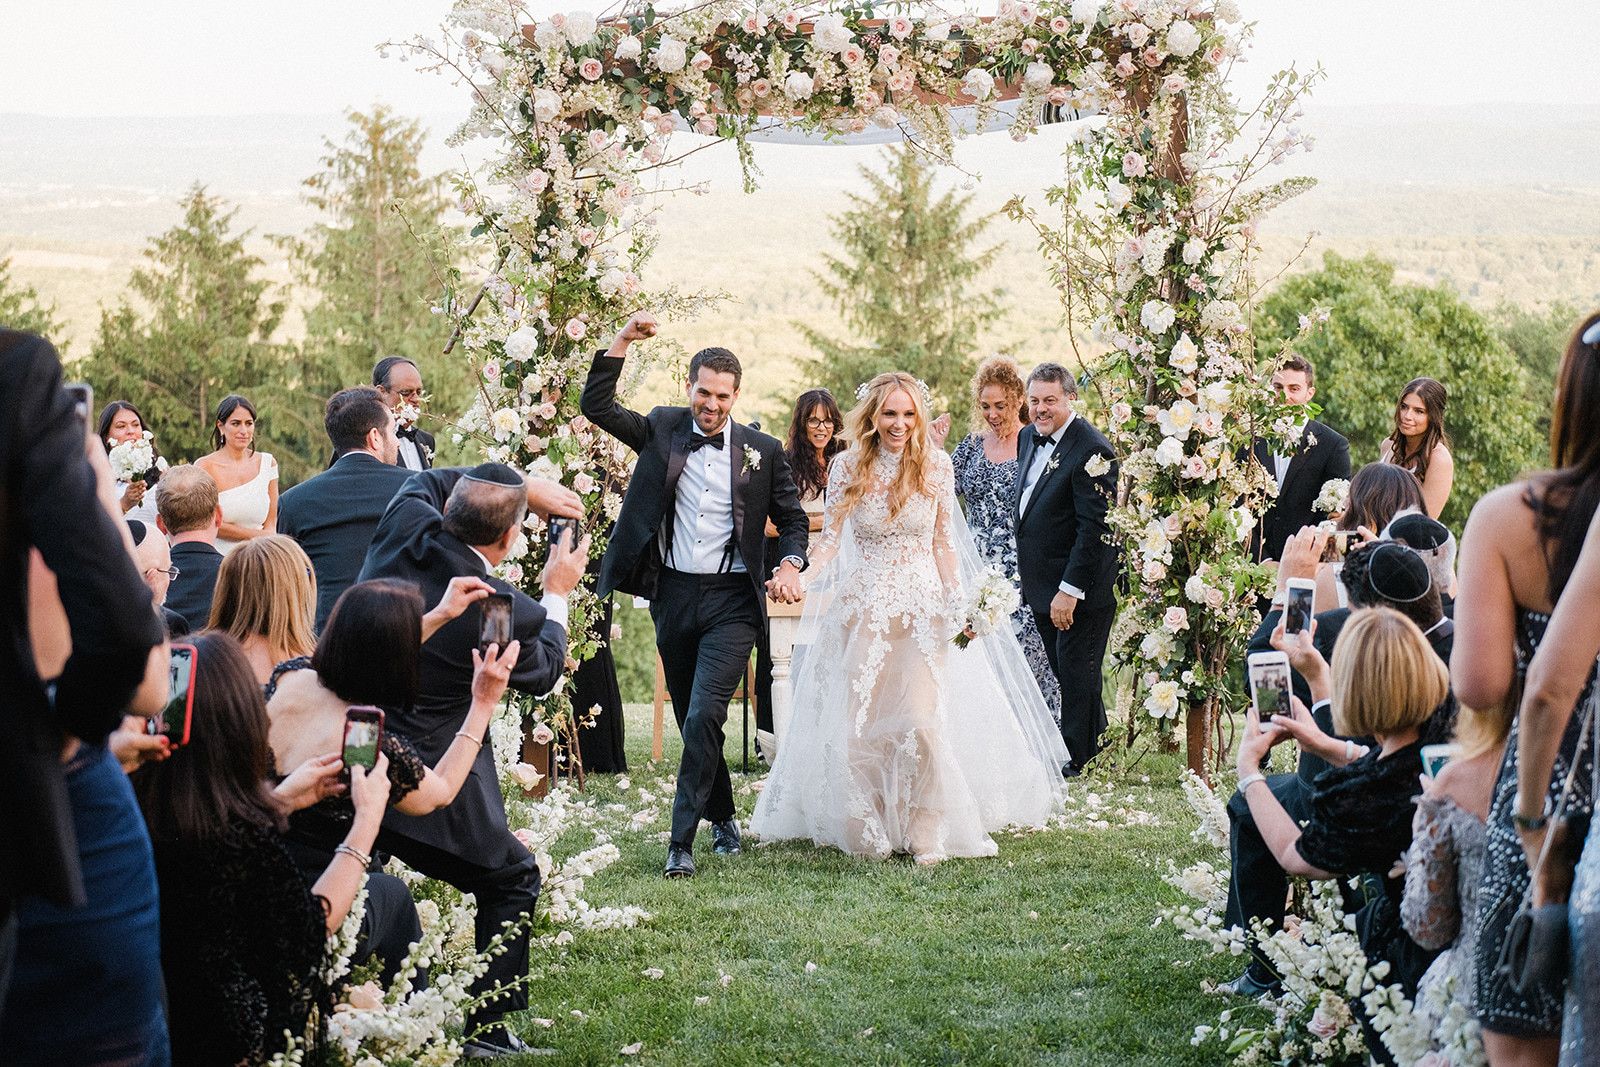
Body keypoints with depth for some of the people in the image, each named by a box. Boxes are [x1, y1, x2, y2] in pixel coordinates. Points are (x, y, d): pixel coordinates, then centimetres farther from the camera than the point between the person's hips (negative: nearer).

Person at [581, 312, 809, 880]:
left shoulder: (762, 449, 3)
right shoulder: (661, 430, 6)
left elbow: (792, 518, 9)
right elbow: (596, 406, -2)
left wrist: (790, 564, -11)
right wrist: (623, 340, -9)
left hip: (732, 600, -3)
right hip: (673, 595, 3)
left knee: (704, 717, -15)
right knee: (690, 720, 12)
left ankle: (681, 841, -10)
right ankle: (723, 818, 32)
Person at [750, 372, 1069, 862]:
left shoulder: (935, 466, 1)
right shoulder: (848, 467, 0)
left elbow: (945, 543, 6)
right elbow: (831, 539, 2)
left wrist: (960, 605, -2)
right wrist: (803, 579, -16)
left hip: (924, 607, -1)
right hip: (862, 609, 1)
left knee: (921, 722, -11)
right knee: (860, 724, 1)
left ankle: (928, 834, 1)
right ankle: (869, 833, 16)